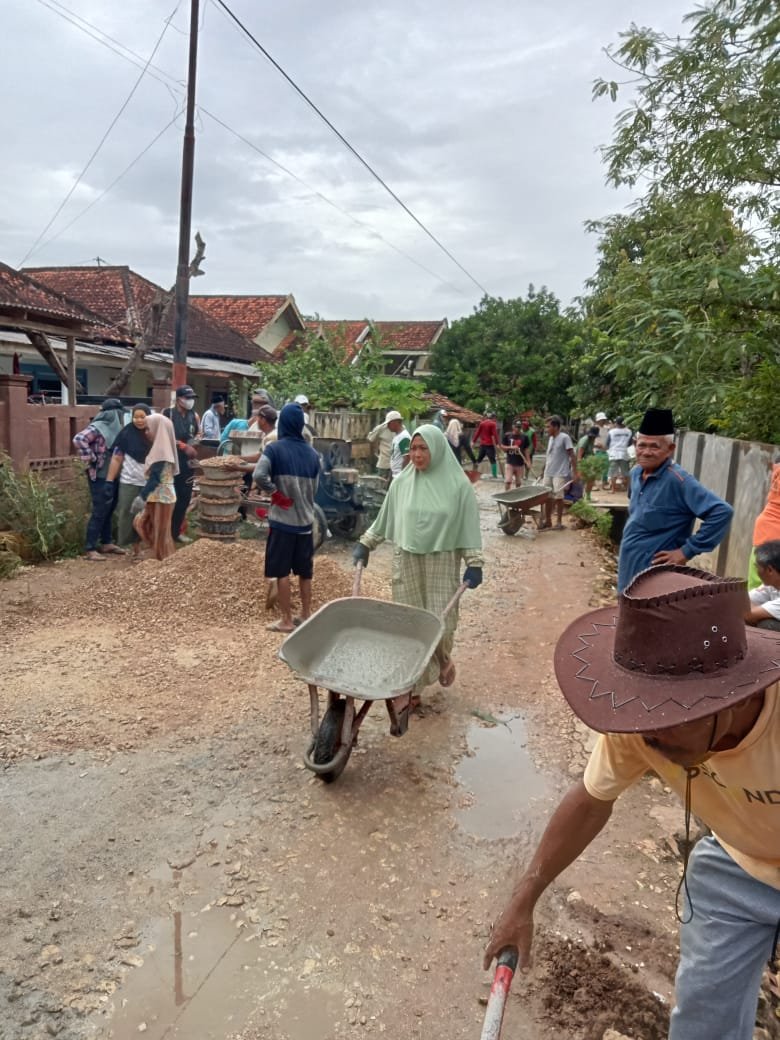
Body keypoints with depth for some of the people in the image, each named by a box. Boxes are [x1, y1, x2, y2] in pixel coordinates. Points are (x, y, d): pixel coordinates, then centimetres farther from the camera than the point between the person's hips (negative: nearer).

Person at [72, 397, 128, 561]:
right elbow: (79, 439, -28)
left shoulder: (114, 428, 9)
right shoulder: (98, 427, -16)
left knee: (108, 511, 17)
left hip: (113, 476, 8)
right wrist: (90, 460, -21)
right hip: (100, 477, -8)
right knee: (99, 512, -4)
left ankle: (107, 543, 29)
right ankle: (90, 549, 3)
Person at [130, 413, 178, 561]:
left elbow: (155, 477, -23)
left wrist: (141, 497, -22)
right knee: (140, 522, 17)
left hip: (161, 496, -10)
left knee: (160, 532, 1)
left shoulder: (160, 450, -18)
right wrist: (144, 495, 21)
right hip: (158, 495, 10)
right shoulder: (162, 447, 11)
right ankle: (163, 558, 22)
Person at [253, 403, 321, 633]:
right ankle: (306, 615, 24)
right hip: (306, 520, 5)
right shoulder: (312, 453, 5)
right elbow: (314, 489, 10)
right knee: (305, 572, 15)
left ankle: (286, 620, 8)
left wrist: (275, 493, -9)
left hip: (282, 520, -5)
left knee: (282, 572, 4)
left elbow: (259, 476, -24)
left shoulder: (275, 449, -10)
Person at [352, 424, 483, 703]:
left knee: (440, 623, -2)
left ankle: (442, 659, 32)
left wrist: (474, 563, -6)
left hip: (442, 564, -2)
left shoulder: (458, 485, -6)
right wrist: (365, 544, 14)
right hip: (406, 562, 2)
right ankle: (412, 685, 18)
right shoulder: (402, 482, 1)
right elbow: (385, 517, 13)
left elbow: (470, 526, -2)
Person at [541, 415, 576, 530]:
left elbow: (572, 455, -11)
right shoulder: (550, 438, 12)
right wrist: (544, 471, 19)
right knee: (547, 497, 9)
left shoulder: (564, 437, -10)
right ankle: (547, 520, 20)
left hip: (560, 474, -7)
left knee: (558, 497, -1)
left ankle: (559, 522, 9)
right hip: (548, 473, 7)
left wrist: (574, 472, -15)